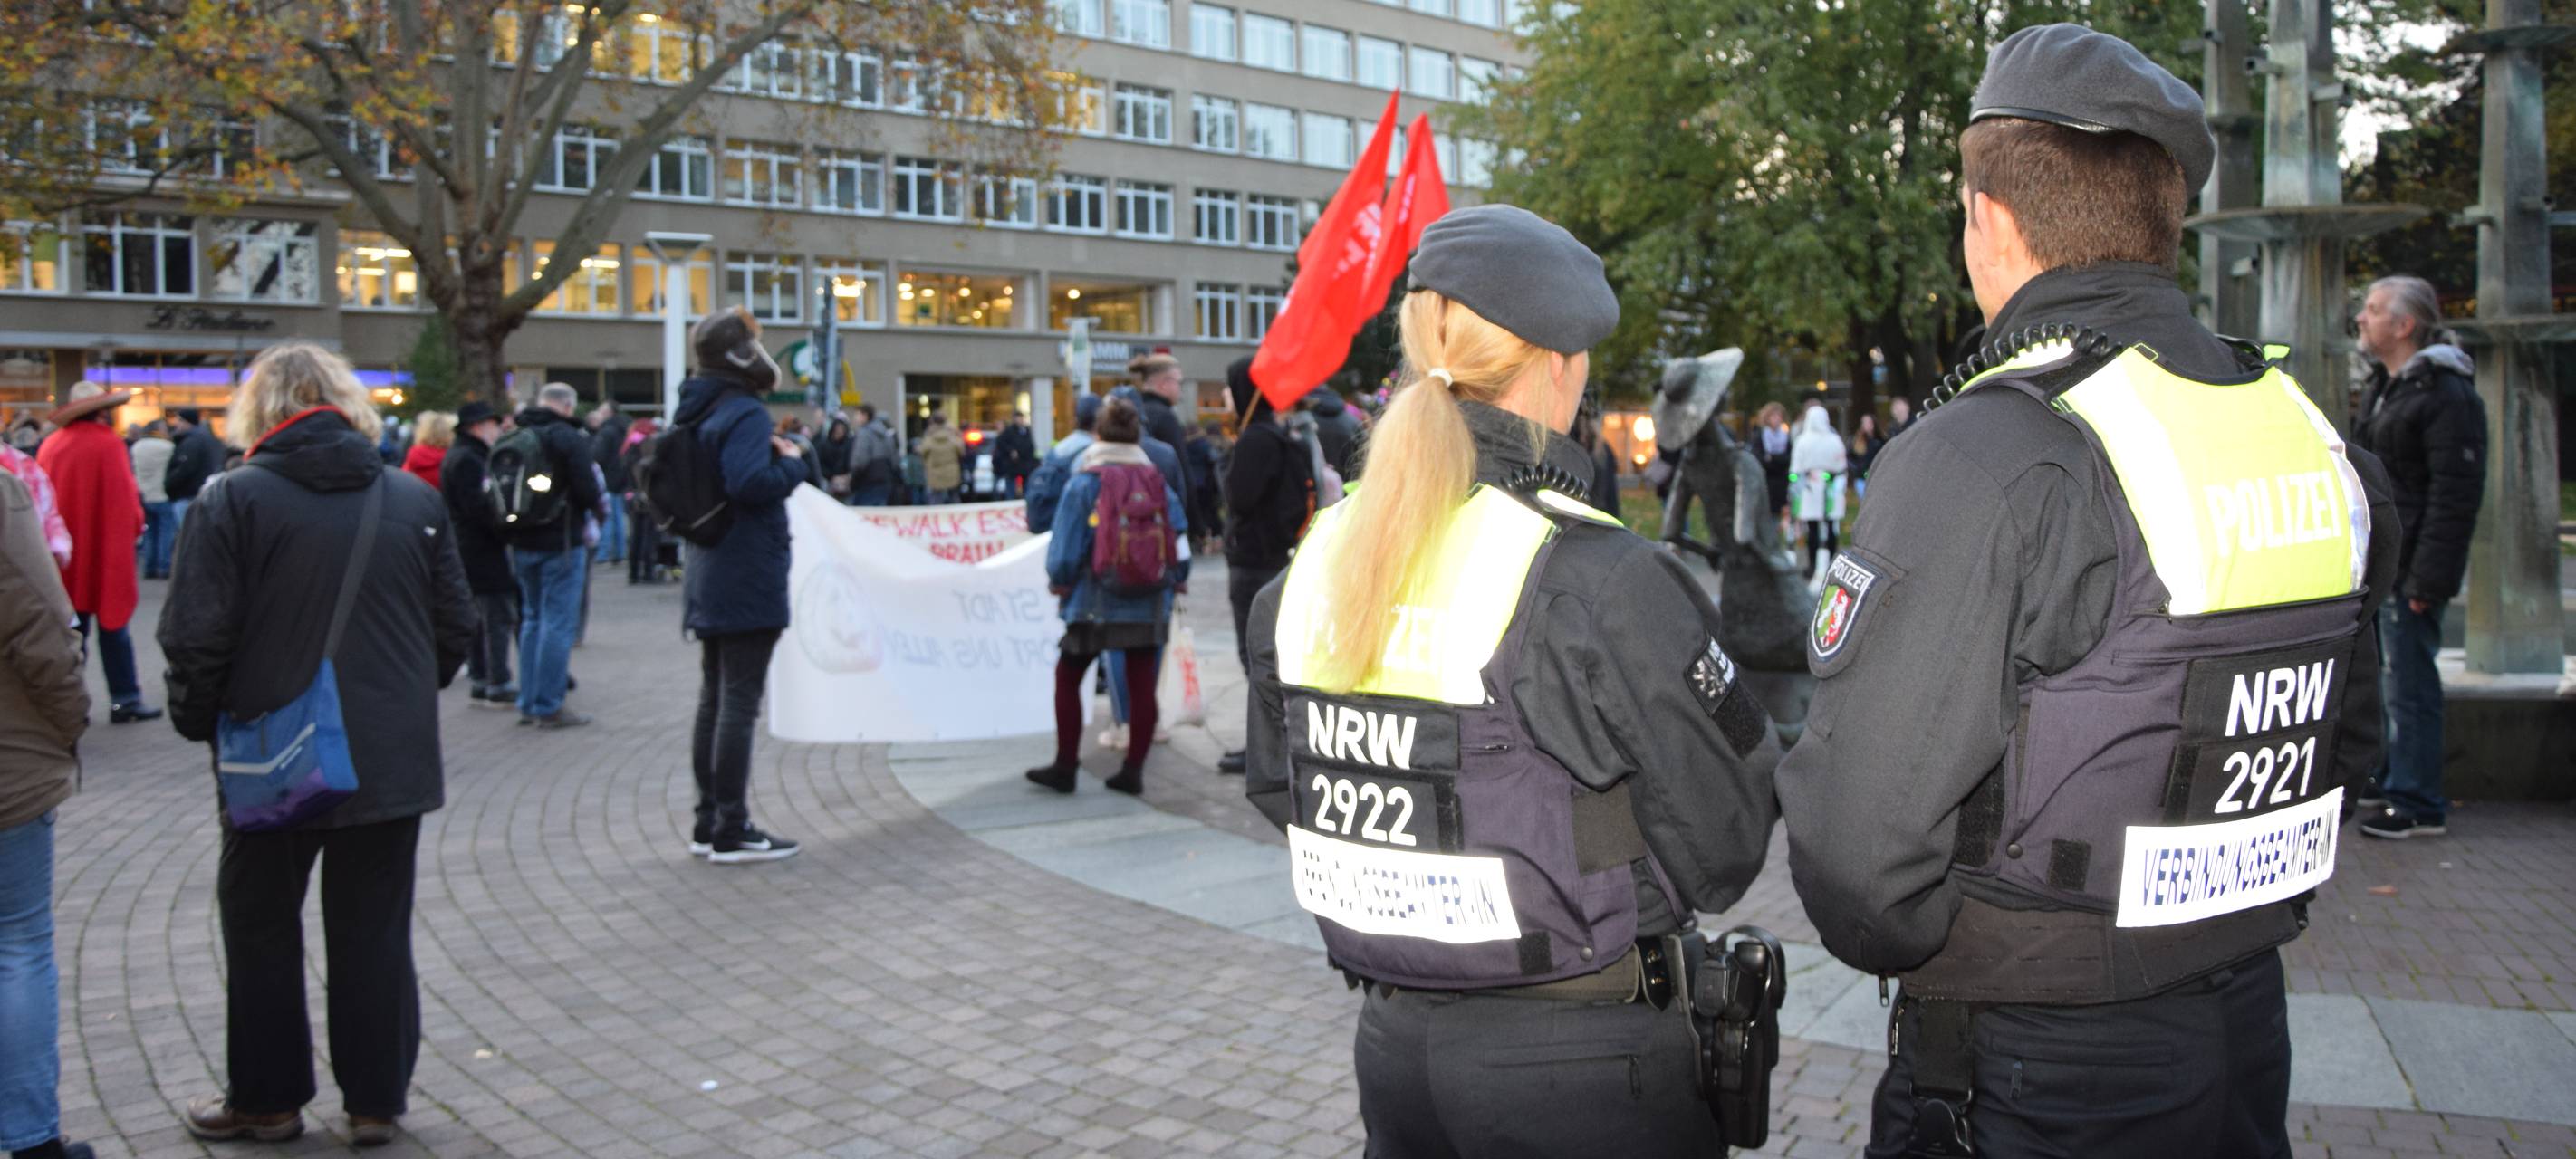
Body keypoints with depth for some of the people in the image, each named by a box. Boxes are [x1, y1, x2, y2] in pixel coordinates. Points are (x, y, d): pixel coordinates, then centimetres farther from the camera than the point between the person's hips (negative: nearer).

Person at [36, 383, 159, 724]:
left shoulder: (50, 445, 4)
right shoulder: (108, 444, -12)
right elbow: (124, 499, -15)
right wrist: (135, 527, 3)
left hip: (64, 555, 5)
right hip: (104, 548, -5)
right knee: (112, 623, 3)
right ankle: (124, 699, 6)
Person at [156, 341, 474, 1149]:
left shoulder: (234, 500, -9)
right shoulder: (415, 500, 2)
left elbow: (196, 638, -11)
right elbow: (455, 629, 5)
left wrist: (198, 721, 6)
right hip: (393, 755, 3)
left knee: (263, 927, 14)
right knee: (375, 931, 11)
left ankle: (267, 1098, 25)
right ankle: (377, 1099, 18)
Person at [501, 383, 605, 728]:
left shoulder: (509, 439, 8)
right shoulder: (568, 438, -12)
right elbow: (588, 492, -17)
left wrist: (509, 533, 19)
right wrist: (588, 505, 4)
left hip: (522, 544, 7)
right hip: (561, 543, -7)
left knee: (532, 619, 17)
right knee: (559, 622, -2)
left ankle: (528, 703, 19)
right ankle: (549, 707, -2)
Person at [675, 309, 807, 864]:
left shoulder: (702, 414, 13)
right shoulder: (745, 414, -16)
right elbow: (748, 482, -30)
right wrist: (792, 463, -12)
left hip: (711, 582, 10)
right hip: (748, 584, -9)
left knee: (714, 699, 14)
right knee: (740, 701, -5)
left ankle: (709, 822, 20)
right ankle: (732, 829, -1)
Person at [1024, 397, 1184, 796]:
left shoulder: (1084, 481, -8)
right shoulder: (1159, 480, 1)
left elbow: (1066, 545, -7)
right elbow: (1178, 537, 4)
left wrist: (1058, 582, 10)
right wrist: (1176, 579, 19)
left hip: (1095, 601, -3)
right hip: (1150, 605, 3)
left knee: (1068, 677, 10)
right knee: (1141, 683, 8)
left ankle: (1064, 767, 13)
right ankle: (1133, 770, 9)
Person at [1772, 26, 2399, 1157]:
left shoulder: (1982, 461, -23)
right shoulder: (2316, 442, 2)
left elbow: (1856, 824, -25)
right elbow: (2345, 738, 13)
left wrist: (1902, 943, -4)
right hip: (2248, 1029, 7)